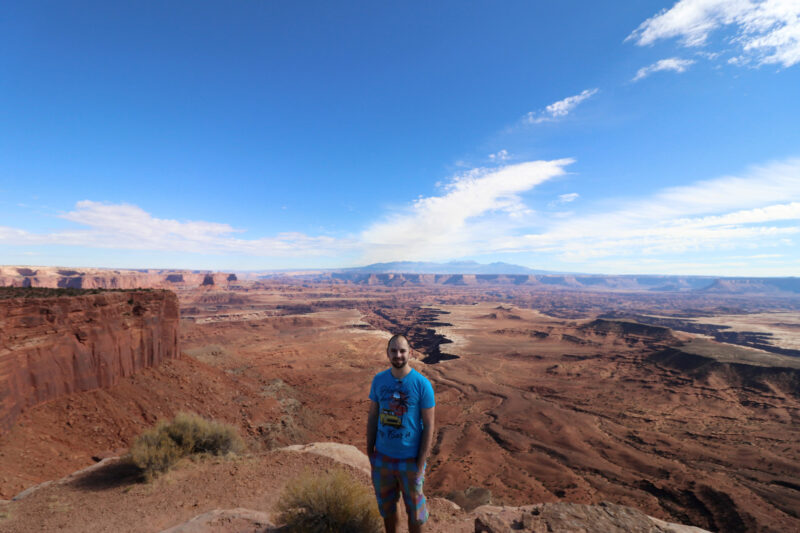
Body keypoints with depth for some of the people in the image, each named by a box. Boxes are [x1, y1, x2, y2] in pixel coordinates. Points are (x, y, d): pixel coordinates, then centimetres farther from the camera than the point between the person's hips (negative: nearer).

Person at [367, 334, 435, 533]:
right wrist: (369, 452, 3)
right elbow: (372, 417, 2)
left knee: (414, 509, 18)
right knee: (386, 506, 23)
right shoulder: (378, 380, -7)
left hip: (410, 459, -3)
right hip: (382, 457, 3)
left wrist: (420, 465, -12)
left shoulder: (422, 384, -17)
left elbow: (428, 425, -12)